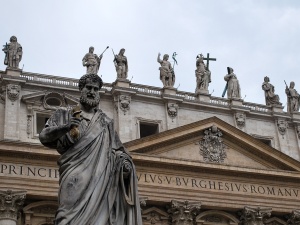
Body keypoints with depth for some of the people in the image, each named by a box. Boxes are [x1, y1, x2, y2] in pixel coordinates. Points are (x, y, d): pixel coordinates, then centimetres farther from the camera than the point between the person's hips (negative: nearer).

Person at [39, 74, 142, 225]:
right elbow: (44, 137, 7)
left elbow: (117, 148, 23)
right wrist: (65, 127, -12)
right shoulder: (65, 115, 17)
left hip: (102, 176, 2)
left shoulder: (105, 121, 23)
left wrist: (125, 162, 1)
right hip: (76, 175, -2)